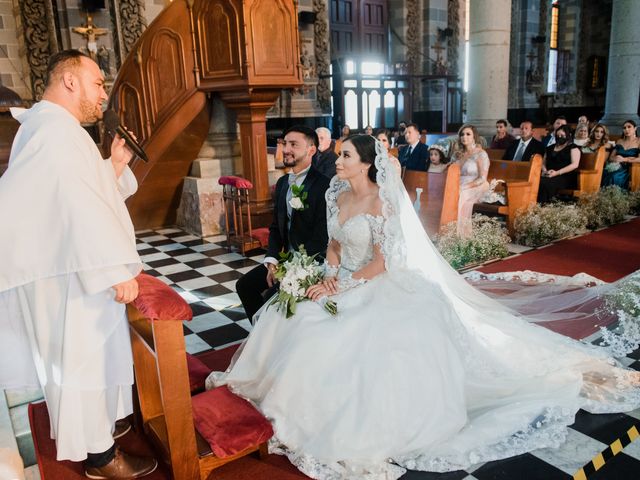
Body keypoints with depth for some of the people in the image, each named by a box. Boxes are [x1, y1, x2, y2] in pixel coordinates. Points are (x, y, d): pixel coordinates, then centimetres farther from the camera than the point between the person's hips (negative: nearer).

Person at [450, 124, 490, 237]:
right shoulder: (457, 154, 18)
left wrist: (463, 187, -20)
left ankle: (459, 235, -28)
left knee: (459, 197, -34)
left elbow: (482, 179, -9)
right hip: (458, 188, 5)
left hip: (474, 188, -5)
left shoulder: (481, 154, -1)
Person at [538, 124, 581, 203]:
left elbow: (575, 165, -5)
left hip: (565, 177, -5)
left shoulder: (573, 147, 8)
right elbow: (543, 162, 26)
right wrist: (544, 171, 1)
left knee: (544, 182, -37)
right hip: (549, 175, 5)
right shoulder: (550, 148, 26)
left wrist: (557, 173, -16)